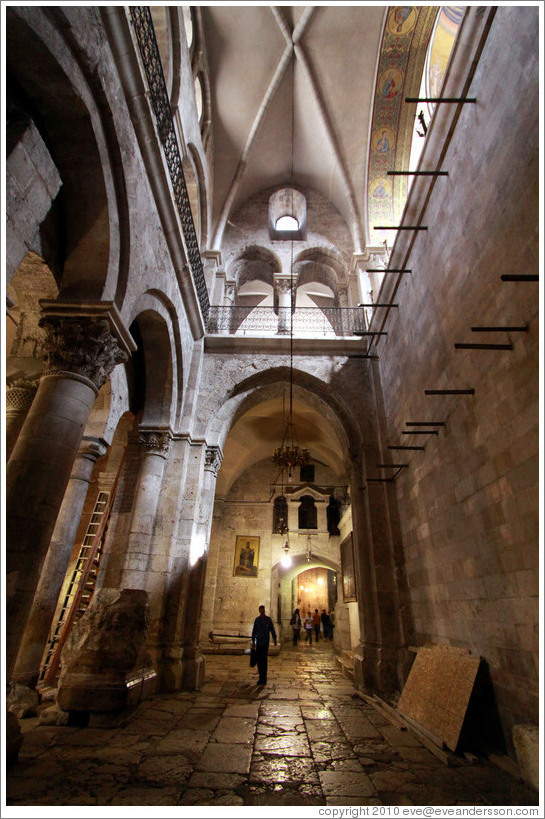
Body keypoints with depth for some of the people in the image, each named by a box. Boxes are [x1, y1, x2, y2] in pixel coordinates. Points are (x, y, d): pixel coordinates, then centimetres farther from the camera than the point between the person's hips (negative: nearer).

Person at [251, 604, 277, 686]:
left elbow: (272, 630, 4)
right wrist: (253, 641, 6)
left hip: (266, 642, -2)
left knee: (264, 659, -9)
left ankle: (263, 678, -3)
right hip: (258, 642, 3)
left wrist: (275, 639, 2)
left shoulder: (268, 619, -2)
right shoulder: (257, 619, 3)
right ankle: (261, 677, 21)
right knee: (258, 658, 6)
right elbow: (254, 631, 7)